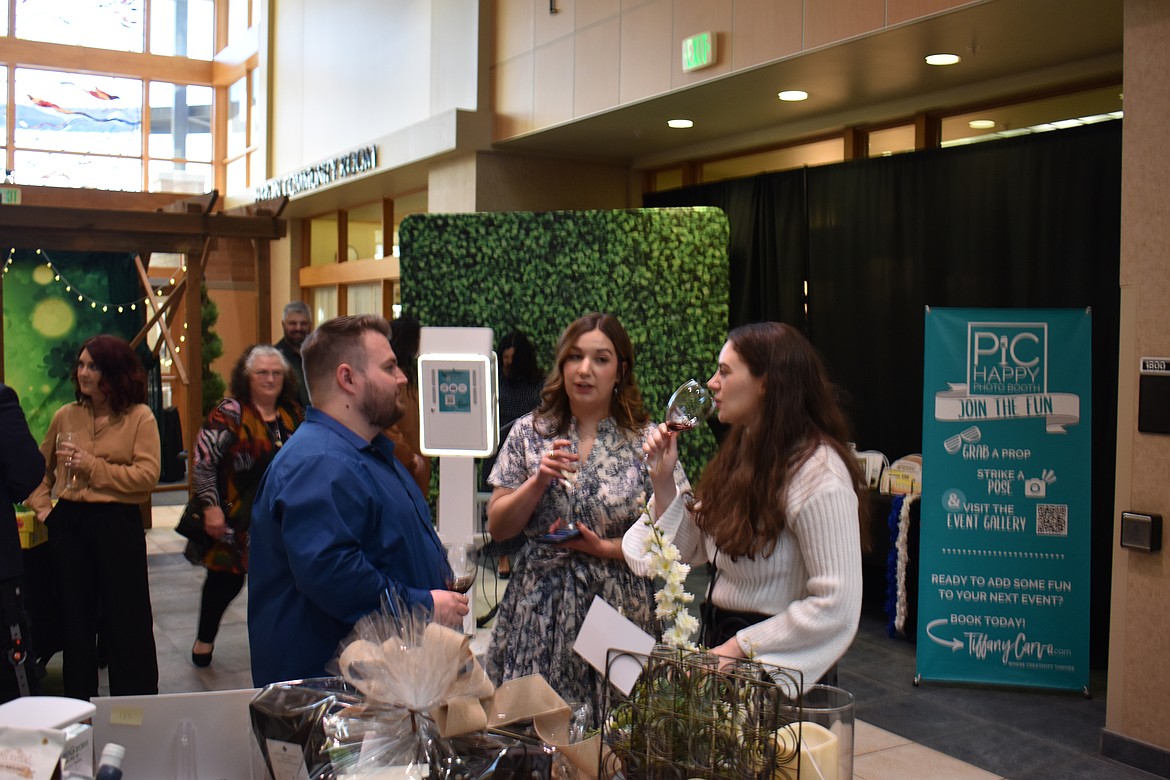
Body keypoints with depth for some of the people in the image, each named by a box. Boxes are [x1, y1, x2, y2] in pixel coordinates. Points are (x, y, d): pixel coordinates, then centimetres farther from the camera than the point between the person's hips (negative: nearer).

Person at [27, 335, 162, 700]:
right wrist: (42, 505, 6)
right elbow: (38, 468, 20)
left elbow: (147, 475, -14)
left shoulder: (139, 416, -5)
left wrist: (92, 466, -14)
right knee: (75, 619, 14)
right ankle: (78, 707, 28)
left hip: (117, 524, -4)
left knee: (126, 622, 3)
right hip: (68, 523, 5)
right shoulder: (66, 416, 8)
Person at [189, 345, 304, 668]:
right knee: (226, 580, 8)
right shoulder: (230, 413, -11)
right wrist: (211, 507, -18)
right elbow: (202, 462, -14)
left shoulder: (294, 414, 6)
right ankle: (204, 640, 32)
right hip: (237, 518, -4)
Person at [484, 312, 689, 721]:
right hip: (537, 613, 1)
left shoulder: (647, 442, 0)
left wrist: (607, 548, -12)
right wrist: (539, 482, -9)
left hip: (616, 610, -1)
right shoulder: (529, 432, 5)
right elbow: (497, 528, 5)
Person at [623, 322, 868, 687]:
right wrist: (663, 478, -1)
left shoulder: (818, 472, -20)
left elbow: (837, 606, -24)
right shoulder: (743, 453, 7)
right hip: (716, 636, 7)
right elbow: (689, 548, 10)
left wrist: (740, 647, -19)